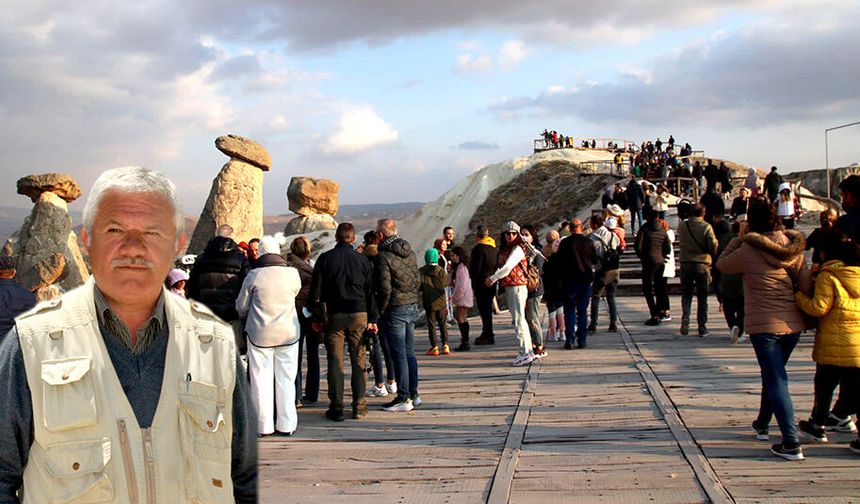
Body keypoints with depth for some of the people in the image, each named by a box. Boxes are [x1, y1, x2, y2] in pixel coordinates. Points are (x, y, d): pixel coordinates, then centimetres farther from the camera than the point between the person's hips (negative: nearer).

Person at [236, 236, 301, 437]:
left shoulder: (254, 275, -8)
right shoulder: (293, 273, -5)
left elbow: (241, 306, 2)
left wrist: (244, 316, 24)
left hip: (259, 334, -1)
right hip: (288, 333, 2)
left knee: (261, 379, 6)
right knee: (286, 379, 9)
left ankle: (264, 425, 9)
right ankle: (286, 424, 13)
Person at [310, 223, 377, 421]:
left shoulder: (325, 258, 0)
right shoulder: (362, 260, 4)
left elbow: (315, 291, -1)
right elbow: (370, 291, 5)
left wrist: (318, 318, 6)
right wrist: (372, 319, 10)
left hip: (334, 316, -1)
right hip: (359, 315, 1)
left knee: (335, 362, 2)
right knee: (358, 361, 7)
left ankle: (336, 408, 2)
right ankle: (359, 406, 8)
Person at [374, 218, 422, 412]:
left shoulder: (383, 256, -15)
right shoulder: (409, 252, 8)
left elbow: (384, 289, -18)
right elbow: (417, 281, 13)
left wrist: (379, 312, -7)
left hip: (394, 310, -8)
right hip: (412, 306, 8)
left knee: (399, 355, -2)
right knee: (409, 353, 14)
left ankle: (404, 398, 2)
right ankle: (413, 394, 20)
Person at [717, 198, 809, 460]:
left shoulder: (748, 251, -13)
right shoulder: (793, 248, 3)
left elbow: (722, 264, 4)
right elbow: (805, 286, 5)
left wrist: (738, 238, 9)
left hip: (764, 325, -6)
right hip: (793, 323, 6)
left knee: (776, 381, -4)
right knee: (773, 374, 23)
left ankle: (792, 443, -10)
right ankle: (762, 424, 39)